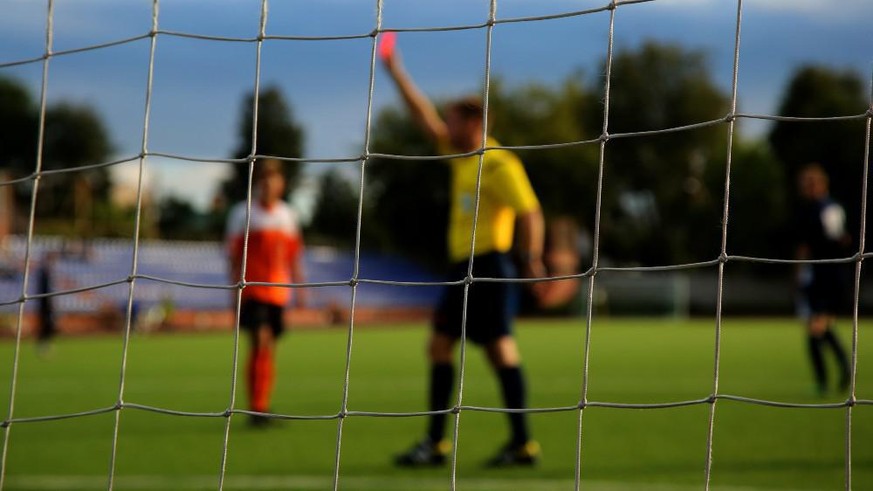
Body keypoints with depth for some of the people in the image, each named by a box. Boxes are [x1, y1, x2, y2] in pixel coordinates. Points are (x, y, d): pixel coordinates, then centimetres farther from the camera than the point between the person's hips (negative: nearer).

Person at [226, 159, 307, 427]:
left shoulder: (288, 215, 13)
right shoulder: (242, 213, 0)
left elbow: (294, 256, 19)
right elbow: (233, 256, -1)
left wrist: (300, 289, 14)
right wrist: (234, 291, -6)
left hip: (278, 292, 5)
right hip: (252, 291, -5)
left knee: (269, 348, 8)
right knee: (260, 344, -16)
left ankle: (262, 407, 17)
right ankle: (255, 409, -15)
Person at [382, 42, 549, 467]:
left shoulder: (499, 164, -11)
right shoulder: (460, 156, 15)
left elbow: (530, 213, -17)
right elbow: (425, 117, 23)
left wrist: (532, 259, -27)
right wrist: (396, 73, 24)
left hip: (488, 266, -9)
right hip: (463, 268, 9)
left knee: (500, 348, -10)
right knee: (439, 345, 7)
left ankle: (522, 442, -8)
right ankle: (436, 441, 10)